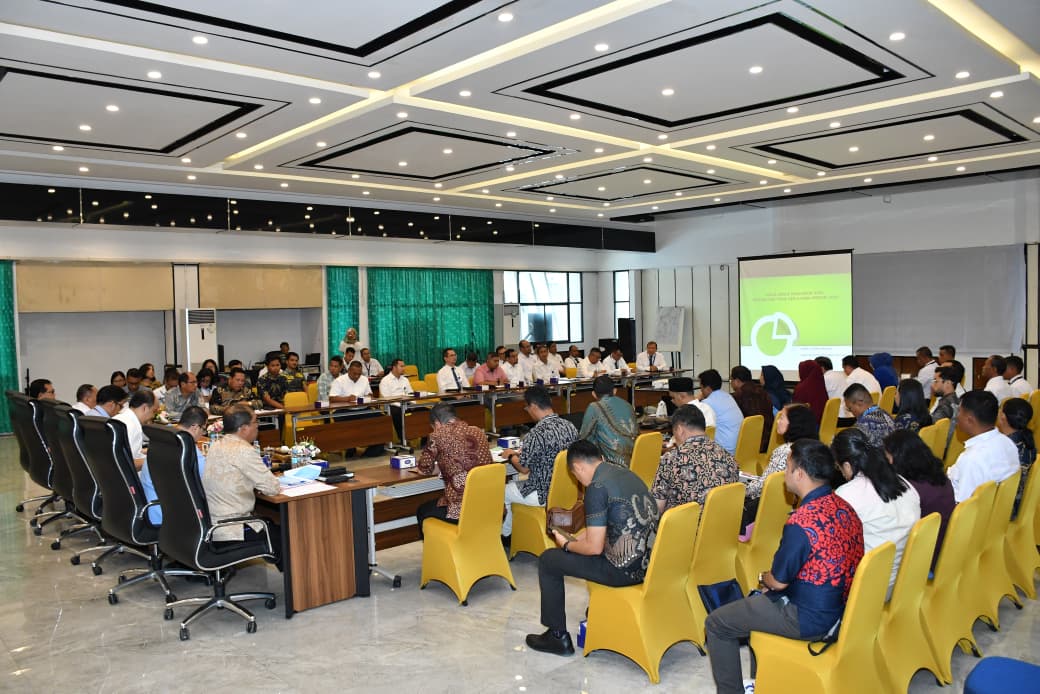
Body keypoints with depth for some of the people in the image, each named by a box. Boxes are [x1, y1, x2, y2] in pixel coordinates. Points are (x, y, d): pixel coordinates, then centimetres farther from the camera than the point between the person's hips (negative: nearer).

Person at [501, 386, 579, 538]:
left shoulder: (536, 434, -26)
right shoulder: (570, 426, -4)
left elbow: (523, 469, -15)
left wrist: (511, 456, 6)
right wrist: (521, 453, 17)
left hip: (543, 495, -7)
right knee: (515, 484, 29)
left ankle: (505, 533, 37)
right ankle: (508, 531, 39)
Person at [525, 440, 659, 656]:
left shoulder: (597, 487, -17)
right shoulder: (627, 474, 9)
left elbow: (594, 548, -16)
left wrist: (567, 545, 3)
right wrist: (587, 536, 23)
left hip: (626, 570, -8)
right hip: (651, 562, 9)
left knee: (548, 560, 7)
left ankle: (558, 637, 16)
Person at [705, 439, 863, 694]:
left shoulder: (801, 522, -28)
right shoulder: (844, 507, -1)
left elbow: (778, 581, -17)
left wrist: (763, 579, 6)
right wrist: (771, 580, 9)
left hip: (809, 619, -9)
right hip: (840, 608, 9)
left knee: (716, 624, 4)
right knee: (759, 599, 32)